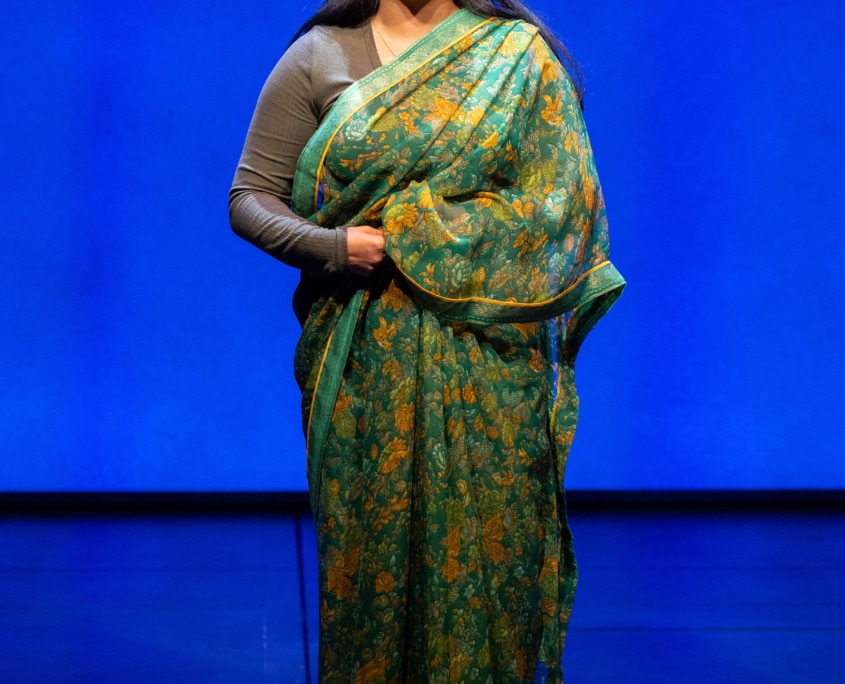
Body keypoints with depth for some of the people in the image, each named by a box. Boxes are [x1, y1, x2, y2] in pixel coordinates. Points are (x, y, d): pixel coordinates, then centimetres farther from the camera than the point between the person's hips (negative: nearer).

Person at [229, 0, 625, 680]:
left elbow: (565, 199, -3)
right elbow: (250, 197, 5)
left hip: (492, 355, 0)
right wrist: (331, 246, -14)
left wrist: (411, 232, -10)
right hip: (366, 361, 1)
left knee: (487, 539, 2)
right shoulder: (318, 57, 6)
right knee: (368, 541, 5)